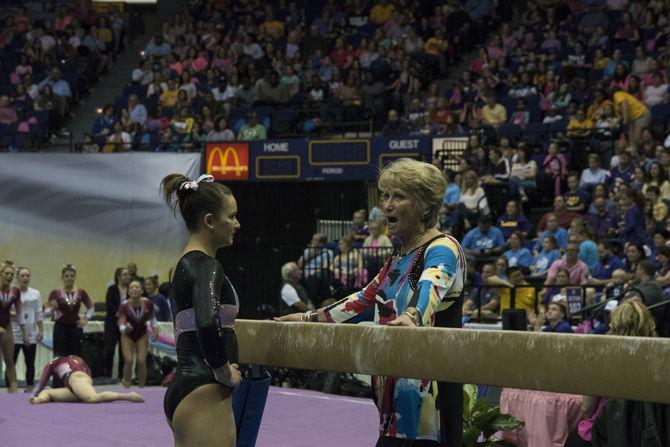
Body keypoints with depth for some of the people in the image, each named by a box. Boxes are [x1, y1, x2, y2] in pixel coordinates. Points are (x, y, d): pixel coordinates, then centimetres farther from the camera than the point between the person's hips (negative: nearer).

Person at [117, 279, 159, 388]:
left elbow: (152, 317, 5)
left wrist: (155, 328, -5)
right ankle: (127, 387, 1)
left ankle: (142, 387, 6)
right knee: (129, 361, -15)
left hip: (142, 335, 1)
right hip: (127, 335, -1)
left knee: (142, 361, -10)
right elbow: (121, 324, -32)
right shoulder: (124, 306, -25)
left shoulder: (148, 304, -18)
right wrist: (125, 328, -53)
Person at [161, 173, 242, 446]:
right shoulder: (204, 266, -13)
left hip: (184, 391, 10)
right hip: (204, 395, -10)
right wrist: (223, 371, -17)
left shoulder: (187, 264, 16)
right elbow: (207, 324, -32)